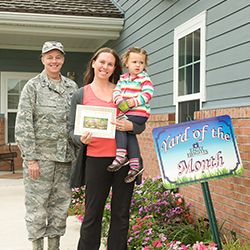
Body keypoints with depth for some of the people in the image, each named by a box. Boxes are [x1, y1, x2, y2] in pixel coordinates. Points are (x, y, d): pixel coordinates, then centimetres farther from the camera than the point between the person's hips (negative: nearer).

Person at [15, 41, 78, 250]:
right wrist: (30, 158, -12)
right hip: (40, 156, -4)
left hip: (65, 156, 4)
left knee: (61, 203, 9)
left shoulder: (72, 87, 11)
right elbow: (23, 125, -6)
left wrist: (78, 152, 7)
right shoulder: (33, 86, -1)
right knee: (37, 204, -1)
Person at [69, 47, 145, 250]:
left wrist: (130, 126, -12)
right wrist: (82, 139, -15)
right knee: (93, 213, 1)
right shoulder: (80, 95, 7)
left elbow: (141, 125, 10)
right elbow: (73, 129, 7)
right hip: (96, 159, -2)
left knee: (121, 213, 8)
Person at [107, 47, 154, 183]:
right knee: (130, 134, 0)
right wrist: (118, 98, -9)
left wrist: (135, 101, -22)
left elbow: (148, 93, -13)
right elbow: (116, 90, 12)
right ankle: (135, 165, 5)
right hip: (126, 113, 6)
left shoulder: (144, 78, -3)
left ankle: (120, 156, -18)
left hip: (139, 112, -6)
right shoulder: (123, 78, 16)